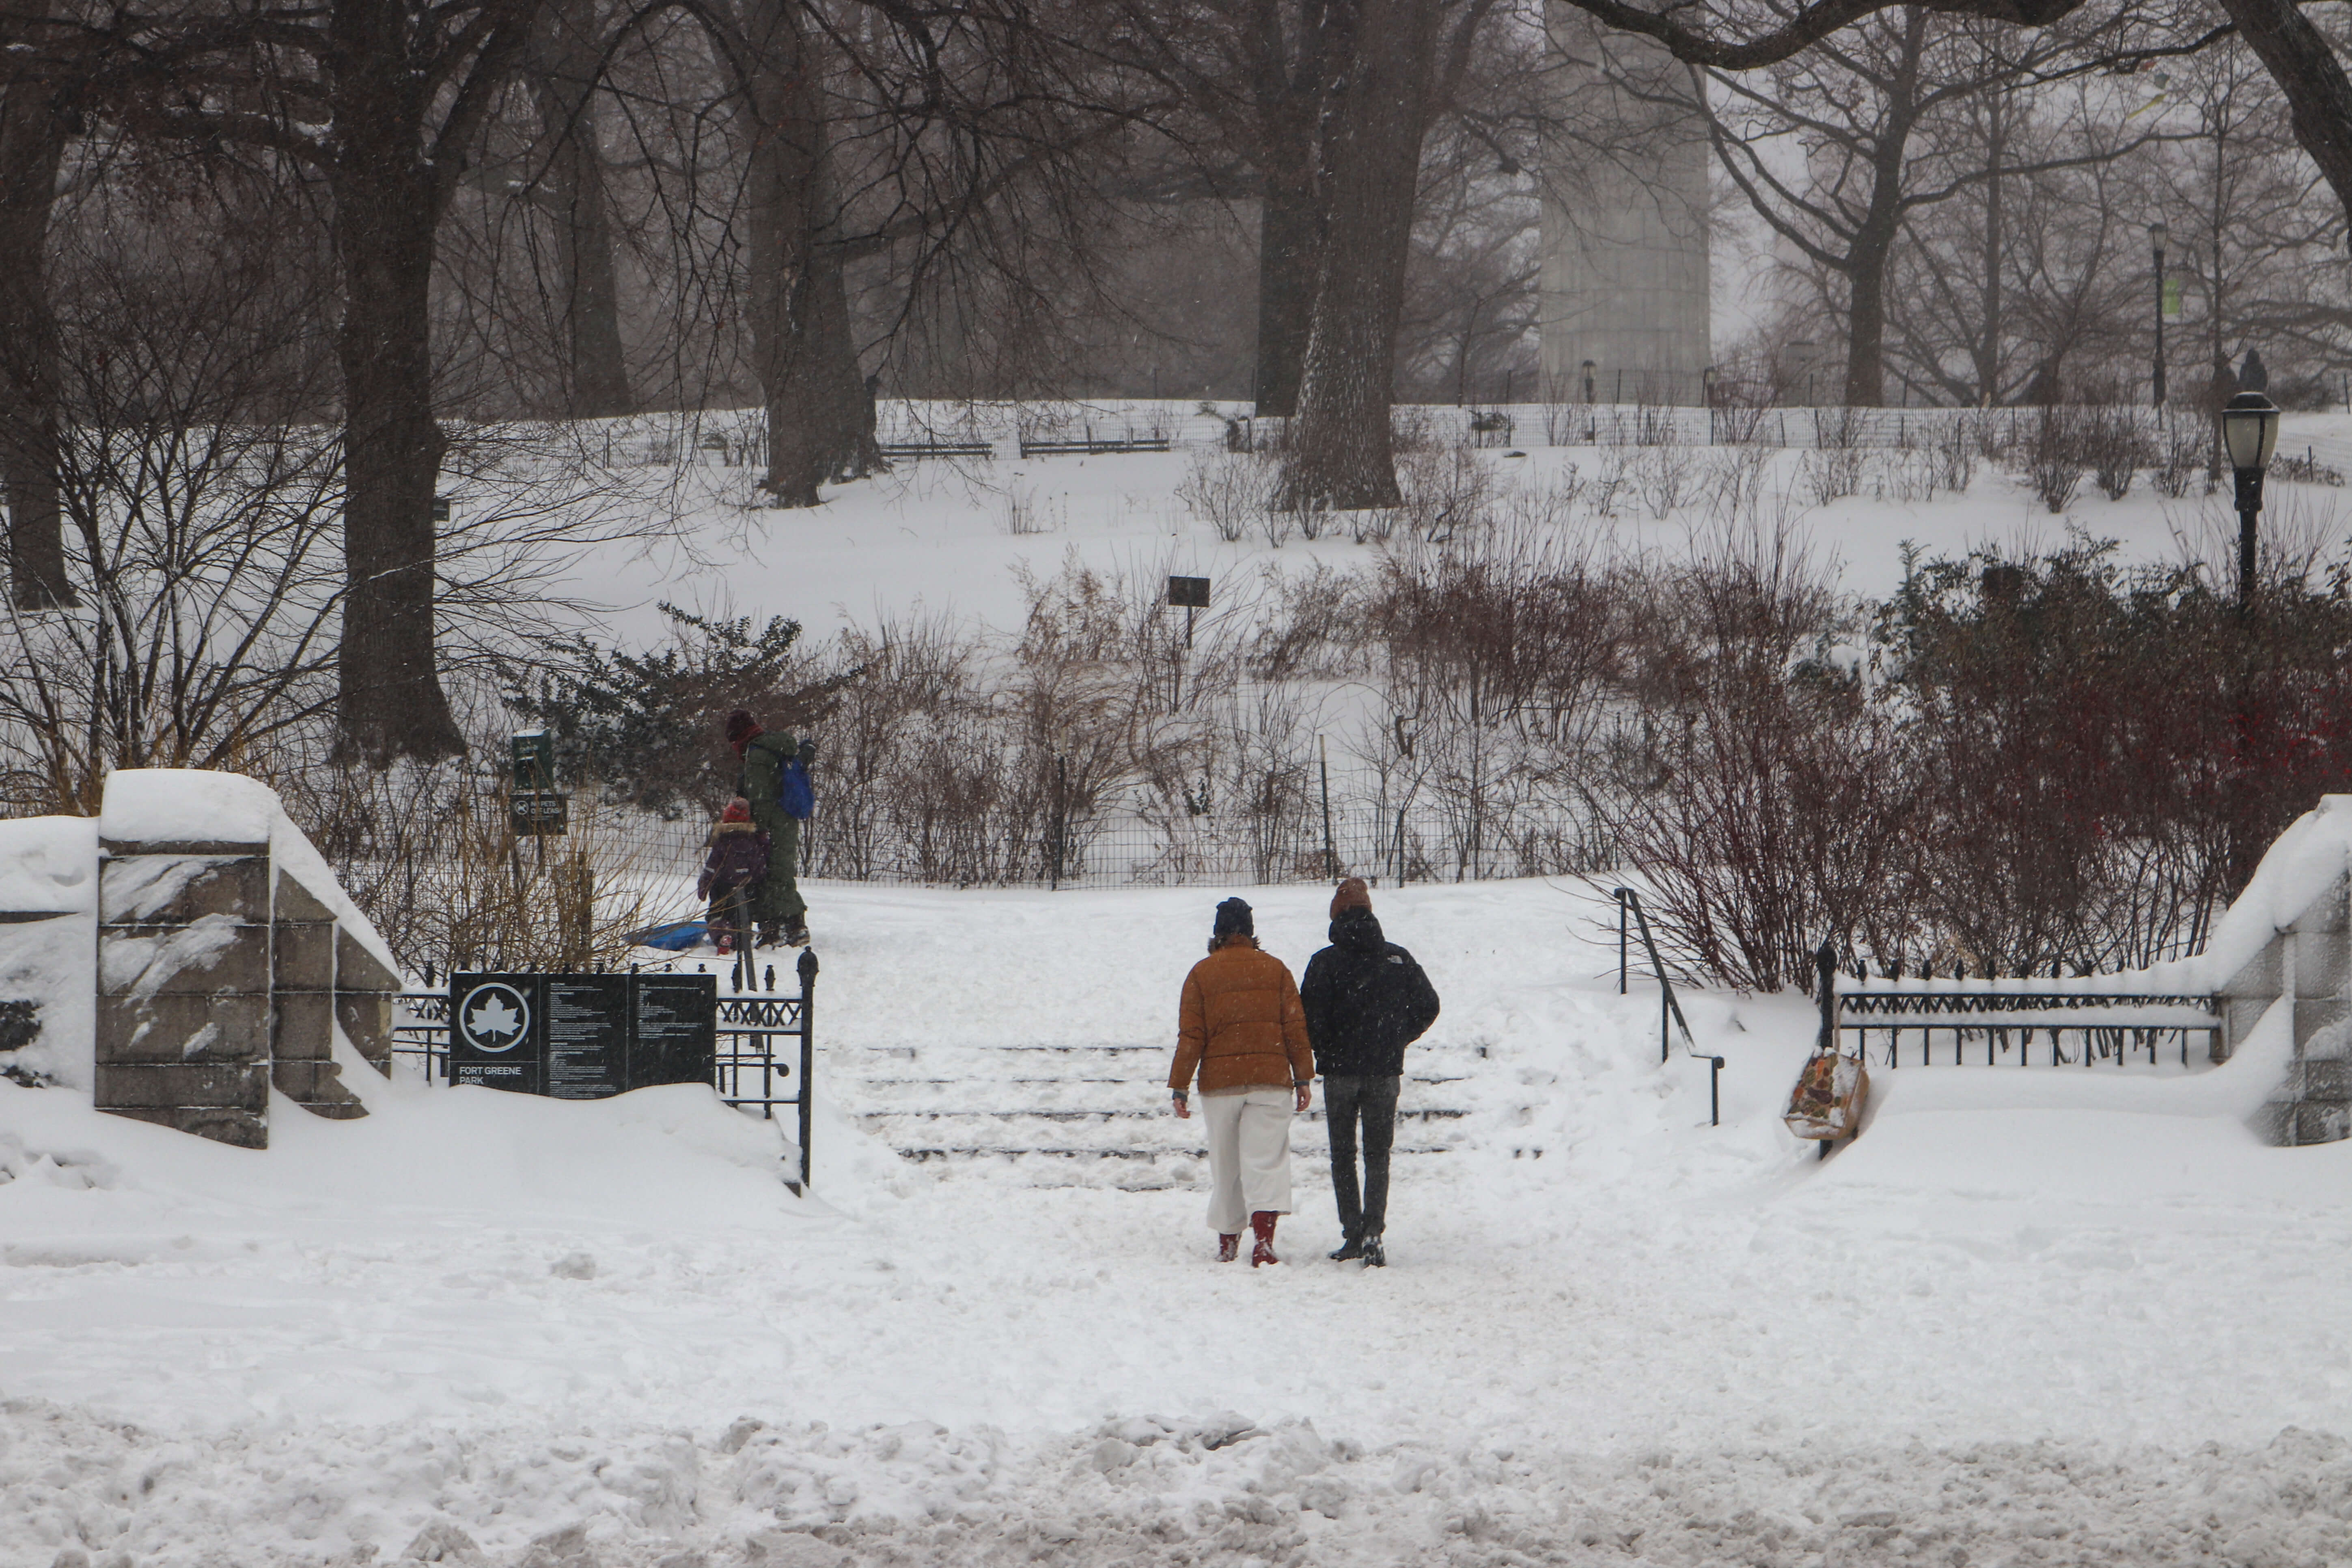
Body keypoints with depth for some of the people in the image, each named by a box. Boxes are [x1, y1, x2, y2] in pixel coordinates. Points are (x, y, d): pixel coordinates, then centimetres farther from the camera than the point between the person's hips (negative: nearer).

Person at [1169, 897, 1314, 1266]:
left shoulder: (1202, 974, 2)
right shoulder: (1275, 969, 4)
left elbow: (1191, 1035, 0)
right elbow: (1296, 1027, 3)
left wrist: (1180, 1086, 4)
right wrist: (1304, 1078, 9)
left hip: (1219, 1082, 0)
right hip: (1271, 1080, 0)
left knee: (1225, 1166, 12)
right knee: (1266, 1161, -6)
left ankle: (1227, 1242, 19)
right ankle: (1263, 1240, -23)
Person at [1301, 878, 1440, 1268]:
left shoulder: (1325, 962, -8)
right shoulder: (1398, 959, 1)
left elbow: (1311, 1016, -14)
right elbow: (1428, 1006, 4)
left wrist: (1325, 1052, 4)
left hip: (1340, 1071, -2)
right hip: (1385, 1073, 2)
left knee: (1343, 1157, 10)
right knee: (1377, 1156, 8)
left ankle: (1353, 1235, 5)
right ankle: (1373, 1232, -9)